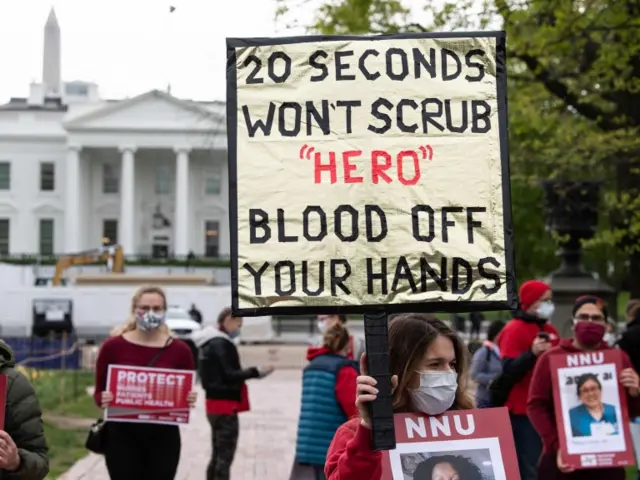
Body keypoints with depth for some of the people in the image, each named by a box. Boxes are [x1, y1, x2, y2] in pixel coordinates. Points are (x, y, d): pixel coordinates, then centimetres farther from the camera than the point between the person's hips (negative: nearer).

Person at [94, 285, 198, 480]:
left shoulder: (180, 350, -1)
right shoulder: (113, 347, -3)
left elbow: (186, 394, 7)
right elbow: (99, 392, 3)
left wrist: (190, 400, -15)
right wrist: (104, 400, -19)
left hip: (164, 437, 1)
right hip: (123, 436, -1)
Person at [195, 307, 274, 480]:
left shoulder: (211, 342, 15)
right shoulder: (221, 344, -16)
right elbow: (229, 375, -21)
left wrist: (250, 373, 6)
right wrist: (256, 372, -21)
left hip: (216, 404, 10)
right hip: (225, 405, -10)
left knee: (217, 456, 16)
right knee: (224, 457, -7)